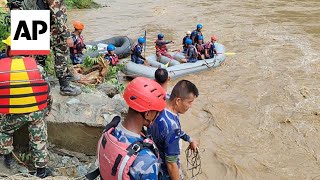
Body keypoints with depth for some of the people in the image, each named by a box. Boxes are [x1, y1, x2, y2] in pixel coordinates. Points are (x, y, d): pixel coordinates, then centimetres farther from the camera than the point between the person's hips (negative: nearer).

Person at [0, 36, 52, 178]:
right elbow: (46, 90, 2)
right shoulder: (36, 66, -5)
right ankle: (41, 169, 22)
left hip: (12, 114, 0)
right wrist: (46, 110, 17)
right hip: (37, 111, 0)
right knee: (39, 139, 15)